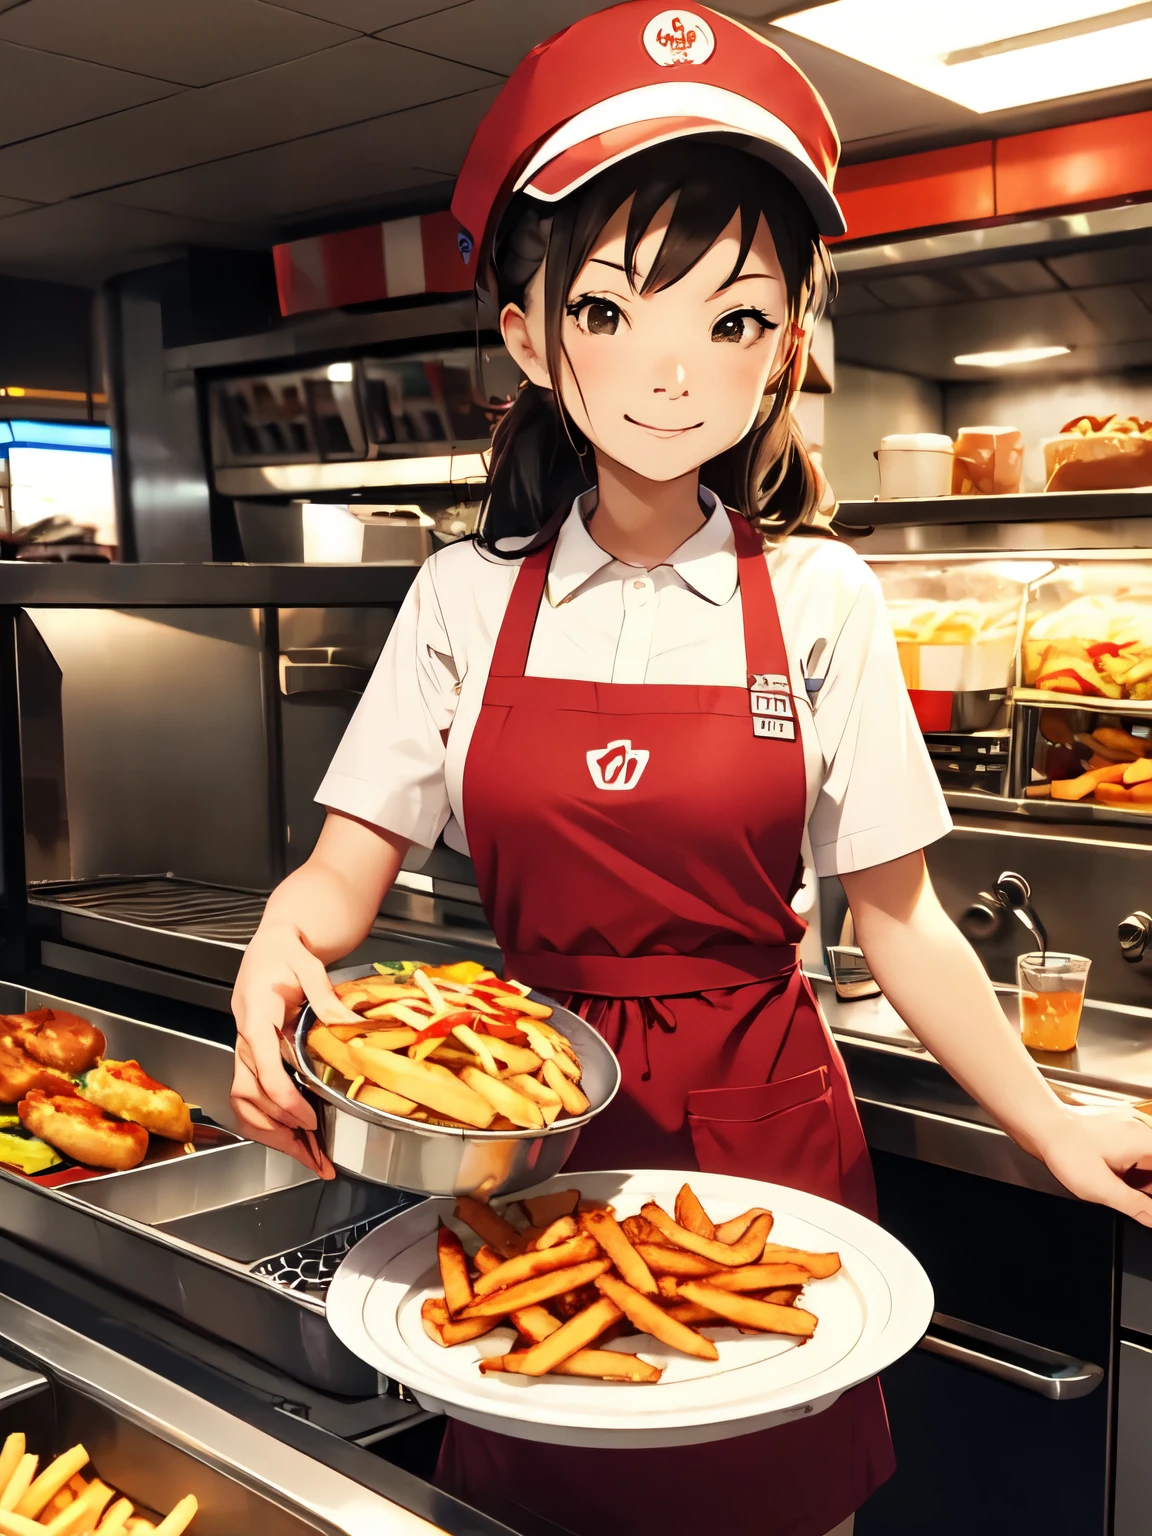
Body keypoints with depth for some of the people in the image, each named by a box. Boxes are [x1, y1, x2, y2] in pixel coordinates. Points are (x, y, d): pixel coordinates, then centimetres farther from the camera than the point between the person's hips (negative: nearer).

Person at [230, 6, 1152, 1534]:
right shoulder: (467, 598, -3)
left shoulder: (817, 599, -6)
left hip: (763, 1122, -1)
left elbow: (898, 917, -3)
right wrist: (278, 957, -24)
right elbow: (346, 868, -4)